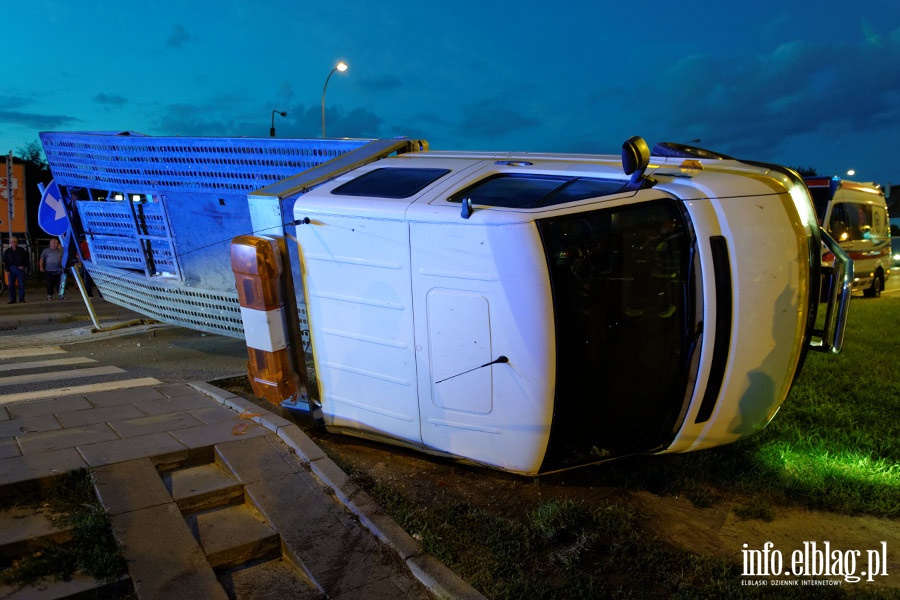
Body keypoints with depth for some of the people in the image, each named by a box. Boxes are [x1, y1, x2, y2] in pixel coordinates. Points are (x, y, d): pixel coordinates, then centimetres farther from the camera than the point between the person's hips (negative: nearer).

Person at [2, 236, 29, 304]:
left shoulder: (22, 250, 5)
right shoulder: (7, 251, 8)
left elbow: (26, 259, 9)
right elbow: (5, 262, 7)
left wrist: (23, 266, -6)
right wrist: (7, 270, -2)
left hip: (20, 269, -1)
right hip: (11, 269, 1)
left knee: (21, 285, -3)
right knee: (11, 285, 1)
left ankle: (21, 299, 3)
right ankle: (12, 299, 5)